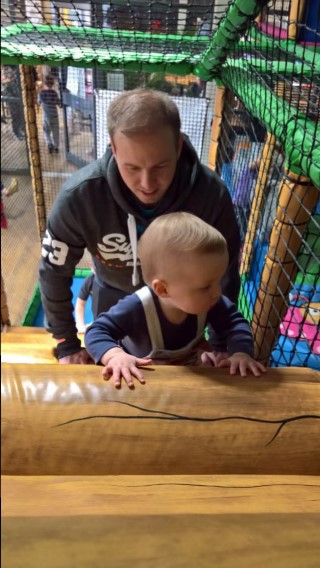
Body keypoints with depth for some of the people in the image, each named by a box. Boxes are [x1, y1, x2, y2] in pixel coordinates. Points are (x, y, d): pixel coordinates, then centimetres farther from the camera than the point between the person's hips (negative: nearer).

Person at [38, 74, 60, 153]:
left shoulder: (41, 92, -8)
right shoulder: (54, 92, -14)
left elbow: (39, 102, 8)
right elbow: (59, 103, -6)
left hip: (46, 116, 1)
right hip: (54, 115, -1)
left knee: (46, 132, 13)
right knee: (55, 132, 13)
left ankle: (49, 145, -6)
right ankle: (56, 147, 20)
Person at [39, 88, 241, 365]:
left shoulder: (211, 193, -34)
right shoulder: (79, 195, -35)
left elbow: (226, 275, -18)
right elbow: (54, 271, -18)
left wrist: (222, 346, -12)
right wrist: (67, 345, -11)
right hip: (114, 293, 0)